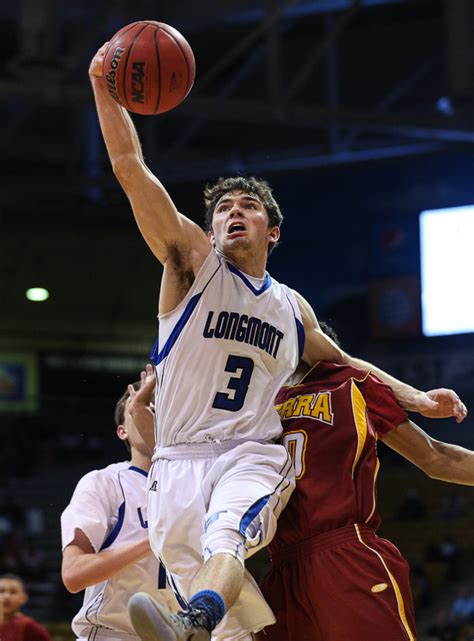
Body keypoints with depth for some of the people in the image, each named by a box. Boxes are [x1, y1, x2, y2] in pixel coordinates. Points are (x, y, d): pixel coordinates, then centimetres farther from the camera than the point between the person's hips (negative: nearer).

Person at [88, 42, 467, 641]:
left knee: (226, 531, -33)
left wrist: (415, 398, 30)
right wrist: (104, 86, -8)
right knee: (182, 547, -28)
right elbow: (130, 168, 2)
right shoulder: (194, 262, 11)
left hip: (255, 455, 0)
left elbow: (340, 362, 41)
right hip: (181, 456, 0)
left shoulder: (292, 307, 22)